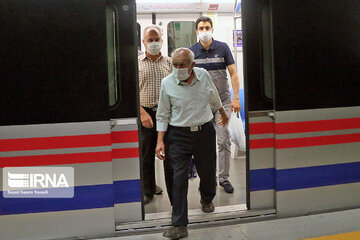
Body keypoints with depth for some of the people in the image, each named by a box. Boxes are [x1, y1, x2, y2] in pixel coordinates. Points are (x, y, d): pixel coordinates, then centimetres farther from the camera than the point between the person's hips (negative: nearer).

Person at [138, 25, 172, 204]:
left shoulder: (169, 63, 10)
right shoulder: (137, 63, 5)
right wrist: (142, 113, -11)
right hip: (145, 113, -1)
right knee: (146, 153, 4)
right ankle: (148, 190, 19)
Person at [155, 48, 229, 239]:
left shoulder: (203, 75, -2)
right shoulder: (167, 83, -8)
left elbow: (214, 98, 18)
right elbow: (162, 115, 0)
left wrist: (222, 113, 32)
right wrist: (160, 141, -4)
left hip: (205, 132, 2)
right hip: (179, 135, -2)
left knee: (208, 172, 15)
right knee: (179, 179, -6)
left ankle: (207, 199, 49)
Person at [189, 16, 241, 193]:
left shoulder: (223, 48, 0)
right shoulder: (191, 52, 2)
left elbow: (233, 73, 0)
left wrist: (236, 98, -7)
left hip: (222, 101, -1)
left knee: (224, 140, -3)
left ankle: (224, 178, 9)